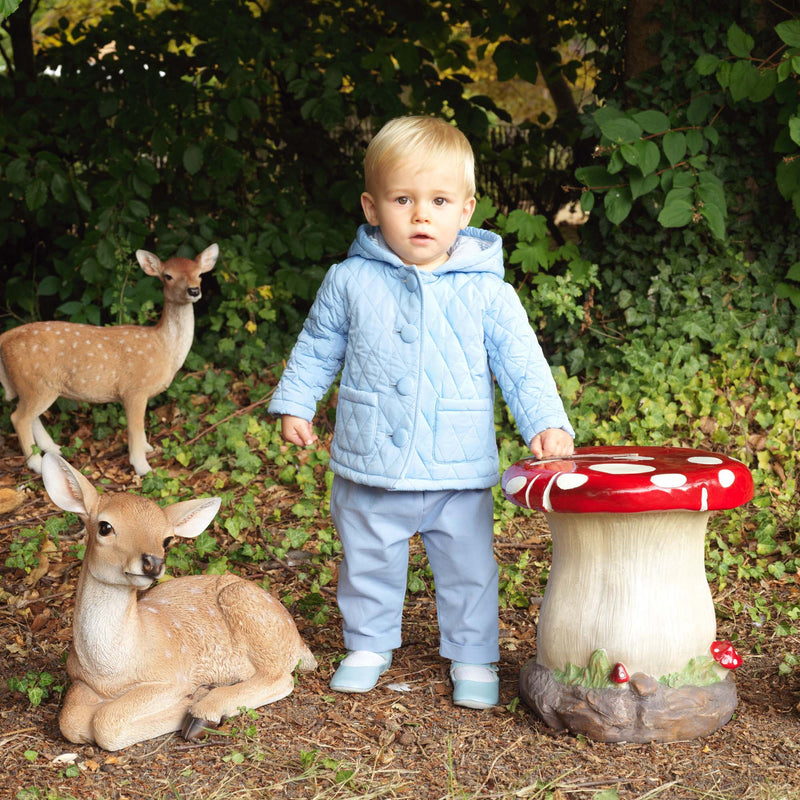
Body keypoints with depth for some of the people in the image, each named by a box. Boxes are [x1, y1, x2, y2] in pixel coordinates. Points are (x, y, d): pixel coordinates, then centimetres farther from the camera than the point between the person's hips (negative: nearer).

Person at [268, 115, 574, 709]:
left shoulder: (487, 292, -5)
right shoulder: (351, 282, -2)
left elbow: (522, 364, -2)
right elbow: (318, 347, 12)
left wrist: (547, 423, -13)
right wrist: (294, 404, 9)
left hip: (459, 474, -1)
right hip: (368, 470, 1)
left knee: (469, 570, 10)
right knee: (369, 564, 17)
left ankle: (474, 659, 28)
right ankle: (368, 646, 38)